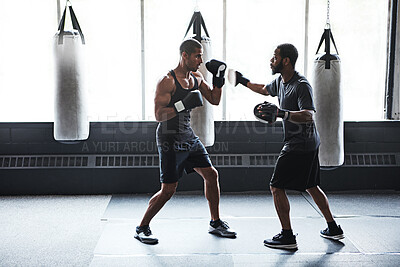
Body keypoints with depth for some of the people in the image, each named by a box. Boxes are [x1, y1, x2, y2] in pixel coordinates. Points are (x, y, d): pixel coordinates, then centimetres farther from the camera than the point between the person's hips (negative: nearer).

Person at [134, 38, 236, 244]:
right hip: (169, 139, -8)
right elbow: (159, 115, -20)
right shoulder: (167, 81, -17)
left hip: (189, 137, 8)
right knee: (168, 190, -6)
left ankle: (215, 223, 23)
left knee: (211, 175, 8)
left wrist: (218, 78, 3)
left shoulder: (197, 78, 7)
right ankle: (142, 228, 13)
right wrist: (183, 104, -29)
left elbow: (214, 100, 15)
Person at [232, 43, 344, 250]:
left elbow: (309, 115, -32)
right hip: (309, 144, 10)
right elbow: (264, 89, 30)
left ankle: (287, 237, 4)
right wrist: (243, 81, 32)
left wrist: (281, 113, -43)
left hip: (300, 145, -10)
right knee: (311, 186, 19)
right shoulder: (280, 82, 8)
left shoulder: (302, 86, -20)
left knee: (277, 187, -4)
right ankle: (333, 229, 30)